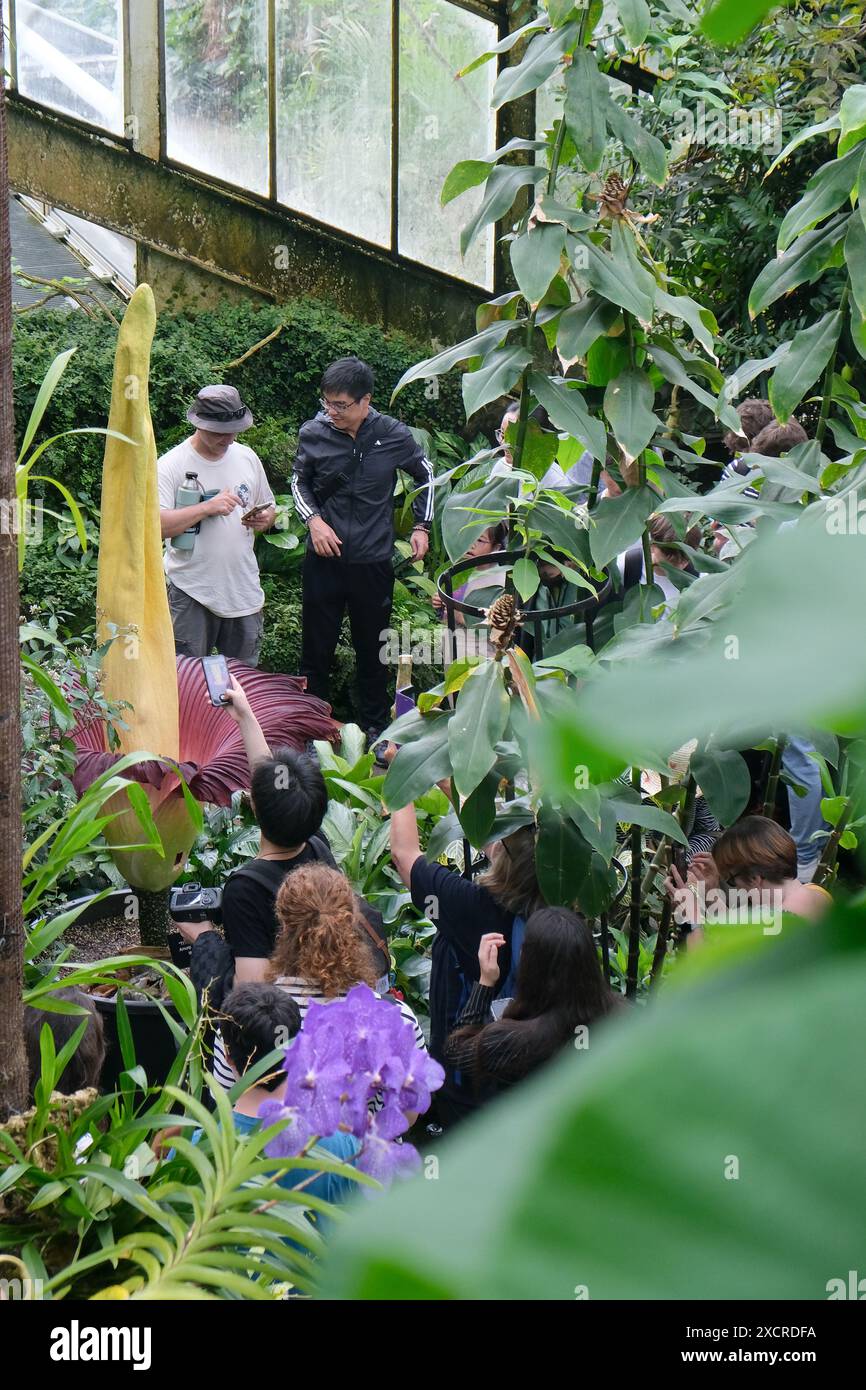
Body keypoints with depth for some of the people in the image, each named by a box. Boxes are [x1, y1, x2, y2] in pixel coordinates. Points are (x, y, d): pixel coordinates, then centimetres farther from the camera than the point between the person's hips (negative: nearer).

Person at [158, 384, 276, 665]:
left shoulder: (247, 458, 8)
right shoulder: (171, 465, -8)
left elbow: (269, 508, 20)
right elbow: (155, 525, -19)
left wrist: (265, 519, -4)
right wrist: (207, 507, -26)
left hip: (244, 590, 5)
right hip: (192, 590, -4)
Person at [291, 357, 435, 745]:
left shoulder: (393, 435, -6)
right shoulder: (314, 434, -7)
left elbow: (425, 475, 13)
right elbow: (299, 481, 12)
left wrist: (421, 526, 8)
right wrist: (314, 520, -4)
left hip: (373, 562, 0)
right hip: (324, 559, 0)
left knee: (372, 649, 11)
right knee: (316, 648, 4)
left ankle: (374, 727, 23)